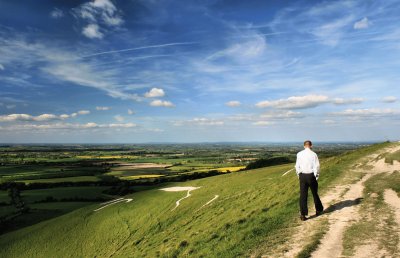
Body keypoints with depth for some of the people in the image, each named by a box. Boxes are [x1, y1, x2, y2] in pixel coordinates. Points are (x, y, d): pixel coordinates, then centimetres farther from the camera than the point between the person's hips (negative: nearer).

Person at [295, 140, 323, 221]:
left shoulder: (299, 154, -1)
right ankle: (318, 210, 36)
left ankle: (303, 214, 3)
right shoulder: (313, 154, -8)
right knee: (315, 193, 17)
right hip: (311, 175, -1)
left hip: (302, 176, 1)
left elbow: (297, 166, 0)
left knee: (303, 195, 4)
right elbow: (317, 166, -9)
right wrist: (316, 176, 2)